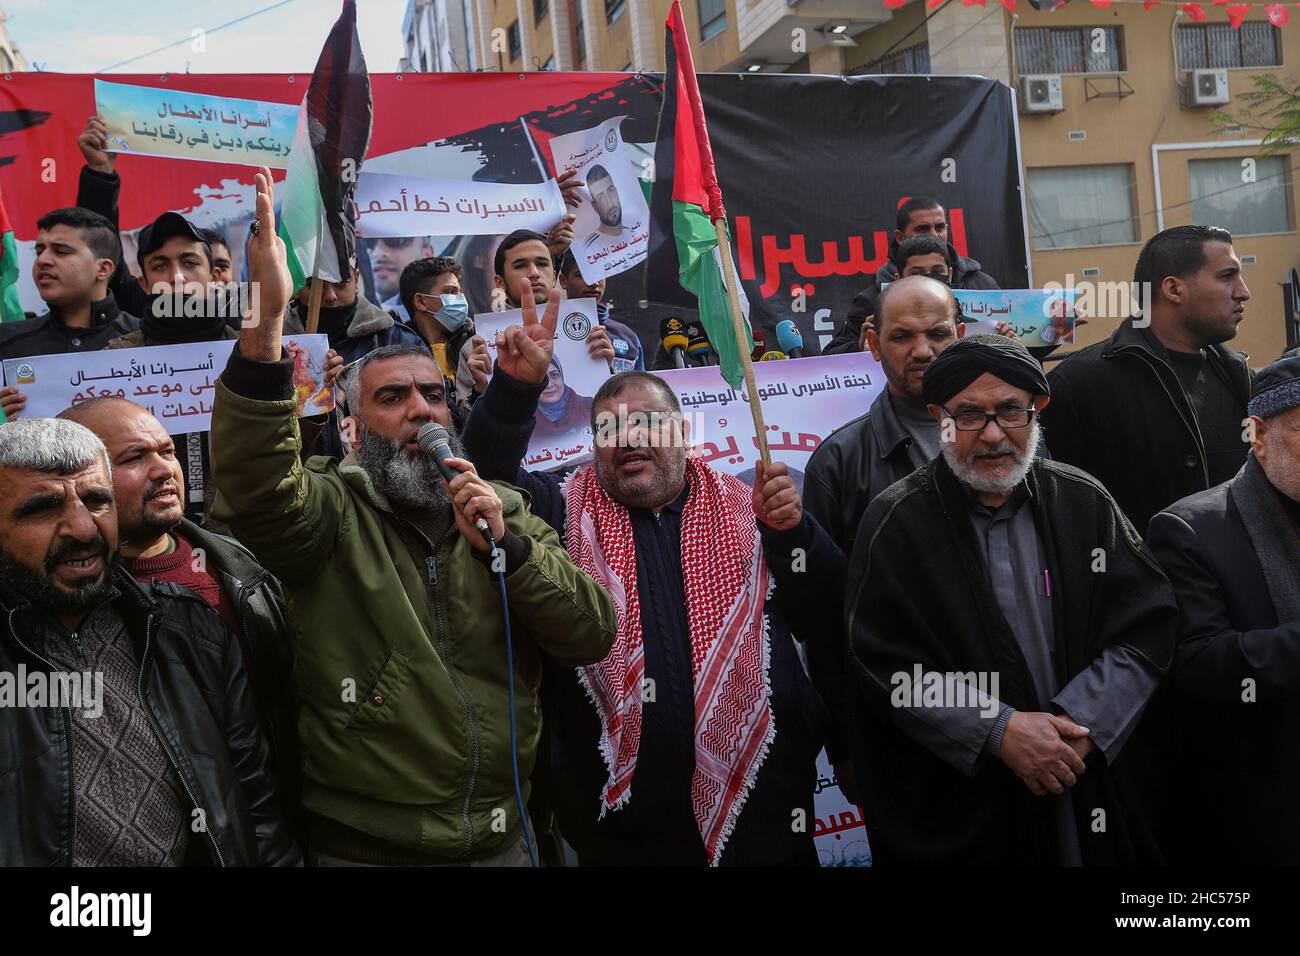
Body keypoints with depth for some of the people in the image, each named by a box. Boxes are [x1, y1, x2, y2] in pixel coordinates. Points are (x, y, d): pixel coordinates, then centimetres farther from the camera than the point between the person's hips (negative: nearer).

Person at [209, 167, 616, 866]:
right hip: (364, 846, -3)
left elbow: (593, 637, -3)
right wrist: (266, 326, -38)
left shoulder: (507, 513, 5)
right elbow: (256, 481, -27)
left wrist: (508, 544, -17)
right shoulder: (329, 512, -5)